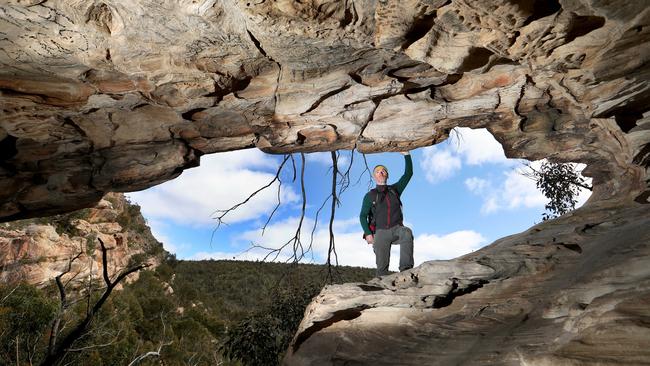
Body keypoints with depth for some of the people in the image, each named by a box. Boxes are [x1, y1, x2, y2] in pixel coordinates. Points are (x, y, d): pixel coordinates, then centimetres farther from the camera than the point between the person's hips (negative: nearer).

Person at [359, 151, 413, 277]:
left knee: (407, 233, -33)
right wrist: (368, 233, -7)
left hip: (397, 229, 0)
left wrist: (406, 154, 0)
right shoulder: (370, 195, 12)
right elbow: (363, 216, 7)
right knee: (382, 265, -7)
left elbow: (408, 173, 10)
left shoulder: (395, 189, 18)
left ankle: (406, 268, -41)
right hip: (381, 232, 0)